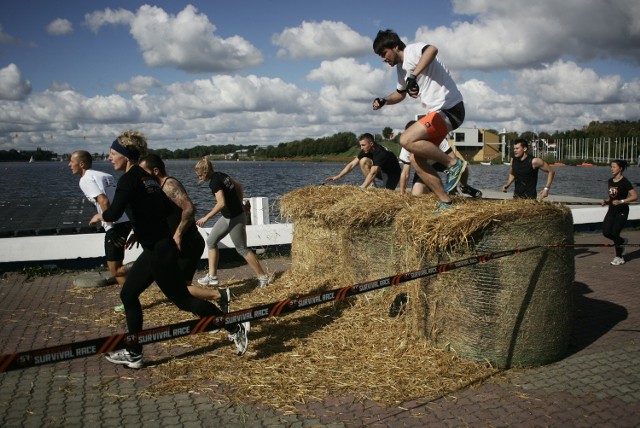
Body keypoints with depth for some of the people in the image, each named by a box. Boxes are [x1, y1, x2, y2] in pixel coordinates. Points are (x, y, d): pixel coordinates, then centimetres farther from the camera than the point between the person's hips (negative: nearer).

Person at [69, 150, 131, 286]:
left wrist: (111, 228, -22)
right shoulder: (105, 175, 19)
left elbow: (104, 201, -20)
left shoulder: (85, 179, -6)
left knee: (114, 266, -4)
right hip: (126, 220, 9)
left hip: (116, 224, -9)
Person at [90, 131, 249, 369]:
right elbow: (167, 206, 19)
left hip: (158, 252, -10)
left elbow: (113, 213, -27)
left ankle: (235, 328, 8)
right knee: (128, 295, 16)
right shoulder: (147, 178, 11)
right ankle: (133, 353, 25)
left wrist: (99, 216, -4)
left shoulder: (129, 180, -16)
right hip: (158, 248, 10)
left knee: (182, 299, 0)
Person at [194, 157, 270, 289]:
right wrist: (239, 205, 22)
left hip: (234, 219, -10)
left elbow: (221, 203, -32)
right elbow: (239, 187, 15)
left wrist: (206, 217, -27)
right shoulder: (221, 175, 6)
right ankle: (212, 276, 17)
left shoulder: (214, 182, -21)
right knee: (211, 241, 12)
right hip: (227, 217, 10)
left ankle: (263, 277, 13)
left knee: (242, 249, 2)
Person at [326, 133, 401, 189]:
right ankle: (372, 185, -10)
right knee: (363, 161, -16)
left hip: (392, 173, -7)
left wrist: (361, 188, -47)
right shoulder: (366, 150, -12)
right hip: (382, 170, 7)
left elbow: (372, 173, -41)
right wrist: (338, 176, -19)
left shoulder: (381, 152, -34)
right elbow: (352, 164, -11)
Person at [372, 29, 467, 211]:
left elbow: (432, 49, -34)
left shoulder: (412, 50, -9)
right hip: (438, 112, 10)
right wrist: (384, 101, 16)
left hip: (449, 109, -10)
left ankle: (454, 163, -12)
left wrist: (413, 76, -44)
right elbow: (400, 94, 36)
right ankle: (446, 202, 7)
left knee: (407, 140, -24)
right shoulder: (401, 68, 19)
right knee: (417, 160, 4)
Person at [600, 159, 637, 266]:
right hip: (612, 210, 6)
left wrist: (621, 201, -25)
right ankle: (622, 241, 25)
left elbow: (635, 196, -17)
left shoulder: (625, 182, -13)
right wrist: (607, 201, 2)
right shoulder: (610, 181, 9)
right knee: (606, 232, -6)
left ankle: (619, 257, 10)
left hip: (622, 211, -6)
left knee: (614, 233, -7)